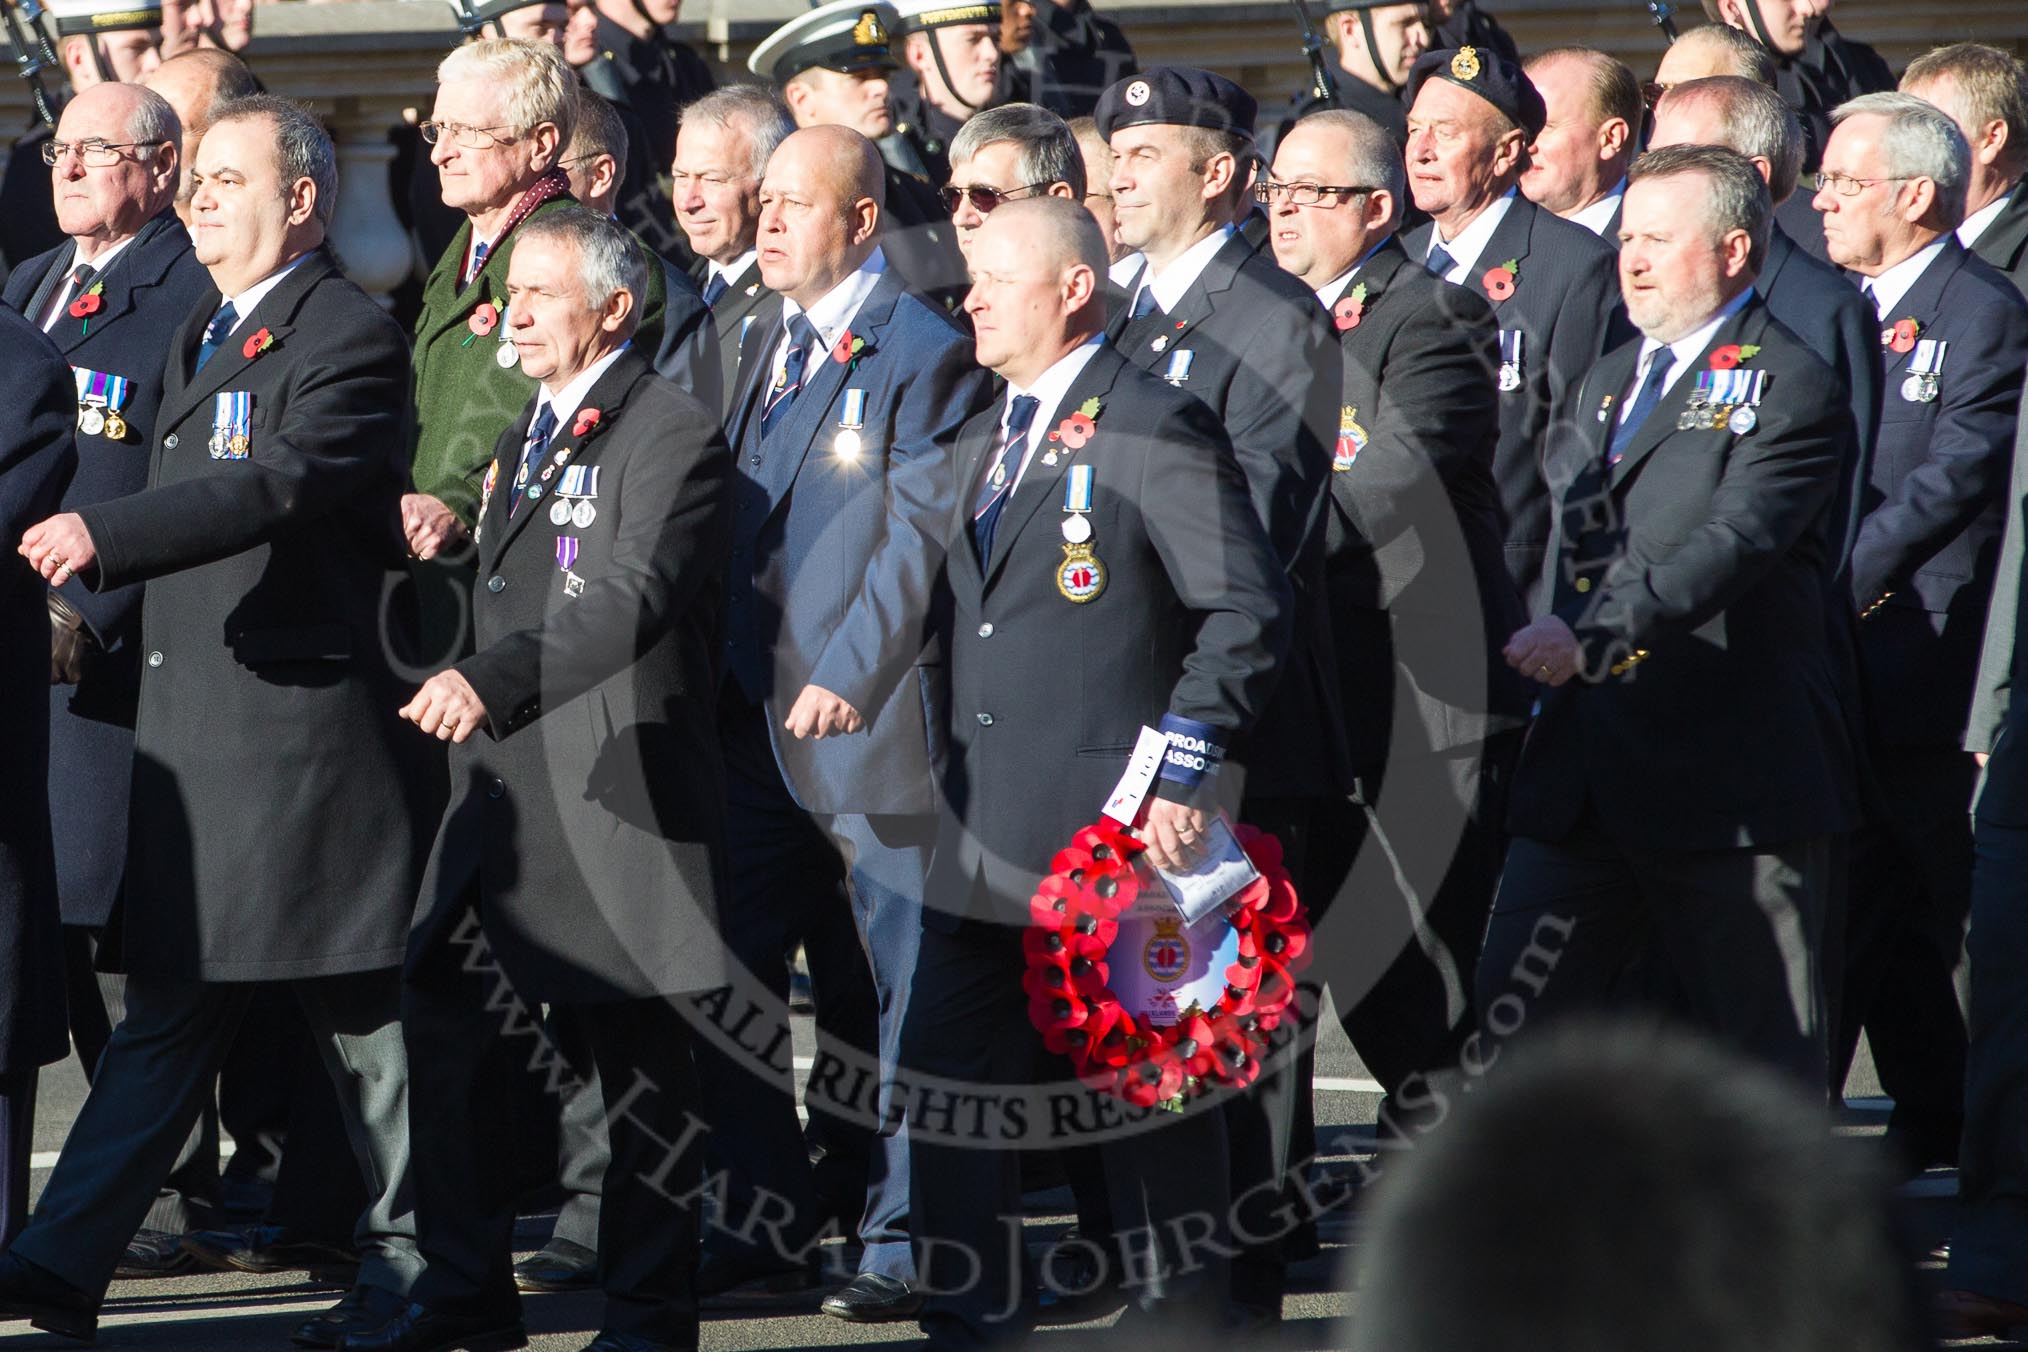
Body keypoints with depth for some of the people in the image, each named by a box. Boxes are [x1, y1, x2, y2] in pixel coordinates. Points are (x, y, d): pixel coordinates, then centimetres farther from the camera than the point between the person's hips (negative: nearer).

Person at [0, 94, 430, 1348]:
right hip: (193, 724, 8)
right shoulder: (200, 338, 19)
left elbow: (281, 486, -25)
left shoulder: (352, 337, -10)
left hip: (313, 715, -8)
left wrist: (109, 536, -33)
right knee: (171, 1000, 6)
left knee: (364, 1010, 0)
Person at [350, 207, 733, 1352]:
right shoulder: (529, 436, 18)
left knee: (642, 1053, 0)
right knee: (446, 1021, 6)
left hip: (622, 783, -9)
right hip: (506, 783, 9)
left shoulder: (675, 438, -12)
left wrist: (495, 683, -37)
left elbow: (632, 598, -27)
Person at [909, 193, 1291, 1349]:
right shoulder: (982, 442, 16)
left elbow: (1250, 611, -14)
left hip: (1115, 822, -8)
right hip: (988, 837, 8)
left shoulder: (1159, 430, -10)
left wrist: (1182, 760, -18)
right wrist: (953, 774, 15)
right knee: (947, 1071, 6)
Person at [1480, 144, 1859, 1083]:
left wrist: (1594, 635, -33)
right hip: (1585, 775, 7)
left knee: (1764, 1046, -1)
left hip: (1729, 774, -7)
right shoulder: (1605, 384, 19)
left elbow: (1734, 544, -22)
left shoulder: (1789, 388, -7)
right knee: (1516, 1009, 4)